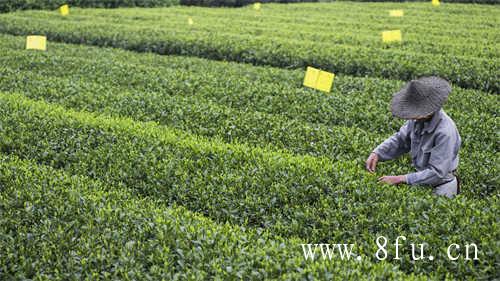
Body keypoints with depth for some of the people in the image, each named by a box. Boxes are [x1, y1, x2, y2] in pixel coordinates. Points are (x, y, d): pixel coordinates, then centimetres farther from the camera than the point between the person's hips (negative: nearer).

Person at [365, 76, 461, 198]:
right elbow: (400, 139, 8)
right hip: (423, 180, 6)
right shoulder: (419, 119, -8)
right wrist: (376, 153, -8)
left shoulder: (445, 132, -28)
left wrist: (400, 179, -25)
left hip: (440, 187, -6)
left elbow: (436, 173, -26)